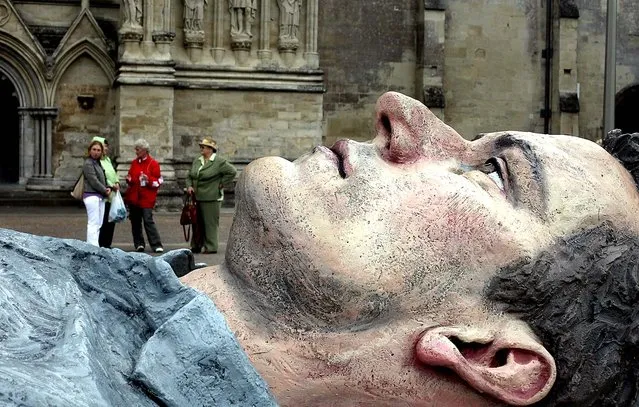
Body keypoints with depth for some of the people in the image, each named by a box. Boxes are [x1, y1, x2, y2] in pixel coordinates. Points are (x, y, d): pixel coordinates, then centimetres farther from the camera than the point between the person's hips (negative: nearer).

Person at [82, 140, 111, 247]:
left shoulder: (98, 163, 18)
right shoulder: (88, 164, -9)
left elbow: (103, 178, 21)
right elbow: (94, 181, -15)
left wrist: (108, 188, 1)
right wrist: (105, 190, -7)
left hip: (100, 197, 9)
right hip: (92, 195, -9)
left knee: (99, 224, 10)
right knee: (93, 224, -11)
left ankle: (95, 246, 14)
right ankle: (92, 247, -13)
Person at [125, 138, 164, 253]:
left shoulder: (153, 164, -4)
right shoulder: (134, 162, 12)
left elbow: (158, 181, -5)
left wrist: (149, 179, -21)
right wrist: (129, 179, 3)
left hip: (146, 199, -6)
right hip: (133, 197, 6)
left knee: (148, 220, -13)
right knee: (135, 221, 9)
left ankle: (157, 245, -13)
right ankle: (139, 244, 20)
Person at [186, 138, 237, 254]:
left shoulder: (219, 162, -7)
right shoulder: (196, 161, 14)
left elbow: (232, 172, -9)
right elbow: (189, 176, 20)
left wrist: (221, 184, -9)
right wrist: (189, 186, 1)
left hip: (211, 198, -6)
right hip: (197, 197, 6)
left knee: (210, 223, -3)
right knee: (197, 223, 10)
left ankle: (211, 247, 3)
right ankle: (196, 246, 18)